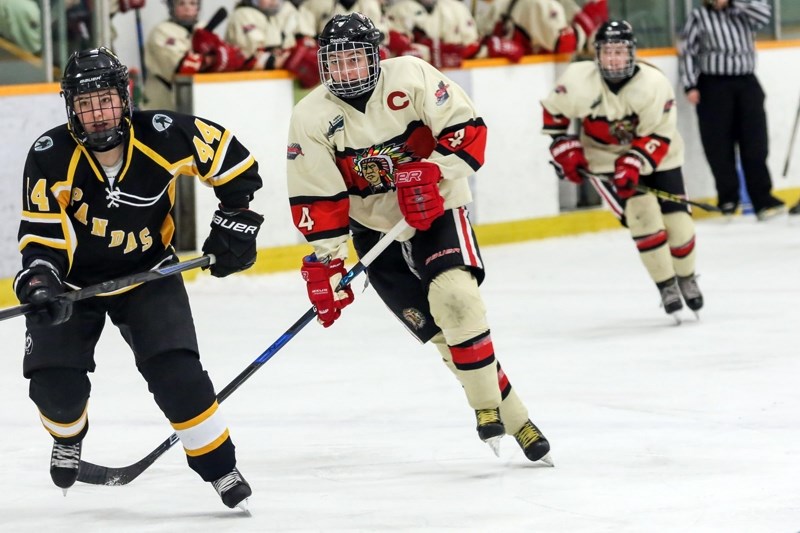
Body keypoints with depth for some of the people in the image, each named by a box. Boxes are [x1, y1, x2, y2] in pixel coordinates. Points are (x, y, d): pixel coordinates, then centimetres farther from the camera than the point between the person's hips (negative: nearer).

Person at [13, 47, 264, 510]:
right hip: (73, 280, 0)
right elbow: (41, 236, -19)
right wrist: (38, 281, -37)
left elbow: (234, 159, -5)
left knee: (176, 373, -18)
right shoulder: (51, 158, -22)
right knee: (56, 383, -12)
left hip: (148, 273, 0)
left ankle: (220, 467, 0)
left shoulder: (164, 136, -21)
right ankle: (68, 437, 25)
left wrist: (235, 223, -5)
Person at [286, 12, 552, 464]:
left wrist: (432, 171, -26)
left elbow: (468, 128, -13)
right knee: (442, 331, -8)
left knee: (454, 296, -27)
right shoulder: (311, 118, -8)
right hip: (376, 229, 2)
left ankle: (486, 408, -14)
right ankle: (513, 418, -1)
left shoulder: (411, 76, -13)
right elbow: (316, 200, -7)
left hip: (437, 211, -2)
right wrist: (326, 263, -11)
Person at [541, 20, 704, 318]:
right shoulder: (579, 80, -19)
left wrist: (634, 163, -32)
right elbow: (553, 112, -1)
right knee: (643, 215, -19)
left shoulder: (654, 84, -22)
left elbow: (658, 135, -20)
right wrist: (564, 148, -6)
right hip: (604, 159, -1)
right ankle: (666, 284, -4)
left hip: (653, 157, 1)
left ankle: (686, 277, 28)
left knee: (678, 223, -1)